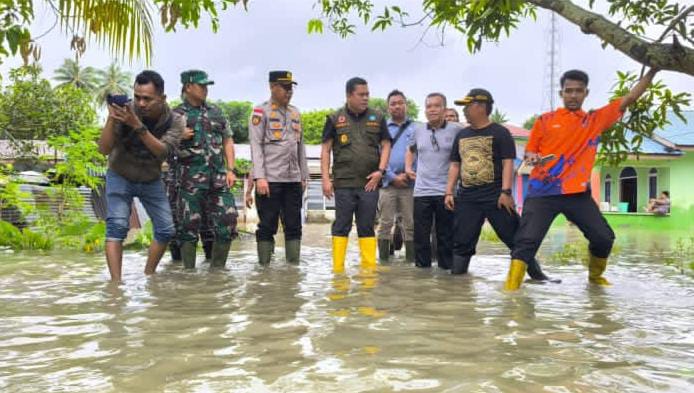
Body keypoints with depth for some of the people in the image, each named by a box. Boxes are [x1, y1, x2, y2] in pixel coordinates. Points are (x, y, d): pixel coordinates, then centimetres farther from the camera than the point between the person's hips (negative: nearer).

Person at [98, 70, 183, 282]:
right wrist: (111, 119, -39)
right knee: (117, 226, -19)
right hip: (121, 177, -2)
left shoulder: (175, 121, -18)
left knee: (166, 230, 2)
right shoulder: (125, 110, -23)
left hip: (151, 180, 3)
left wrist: (138, 126, -46)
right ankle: (116, 282, -18)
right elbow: (104, 149, -24)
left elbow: (162, 150, -34)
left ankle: (148, 275, 20)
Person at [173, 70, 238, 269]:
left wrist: (230, 170, 7)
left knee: (228, 221, 0)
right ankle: (189, 270, 12)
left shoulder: (215, 112, 15)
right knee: (189, 226, 0)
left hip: (218, 177, 4)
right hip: (191, 179, -4)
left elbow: (228, 140, 16)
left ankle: (218, 267, 15)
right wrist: (179, 138, -16)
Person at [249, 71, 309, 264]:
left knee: (294, 225, 7)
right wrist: (259, 177, -16)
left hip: (293, 179, 6)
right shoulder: (261, 112, 0)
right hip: (269, 179, -5)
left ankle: (294, 264, 14)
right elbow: (256, 146, -7)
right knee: (267, 225, 0)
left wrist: (304, 176, 15)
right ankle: (264, 266, 8)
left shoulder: (295, 113, 18)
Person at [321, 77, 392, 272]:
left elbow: (386, 145, 10)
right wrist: (325, 179, -5)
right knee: (341, 226, 2)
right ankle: (338, 269, 7)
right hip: (344, 183, -2)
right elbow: (325, 150, 3)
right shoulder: (335, 119, 4)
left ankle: (369, 268, 12)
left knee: (367, 226, 7)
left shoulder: (377, 117, 9)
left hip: (370, 183, 2)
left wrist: (381, 171, -4)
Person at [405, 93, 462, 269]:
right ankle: (422, 266, 18)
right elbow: (411, 150, 27)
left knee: (446, 235, 6)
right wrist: (408, 167, 14)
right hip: (421, 191, 3)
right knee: (421, 234, 7)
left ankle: (446, 267, 17)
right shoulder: (418, 130, 9)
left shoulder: (455, 129, -2)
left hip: (446, 191, -3)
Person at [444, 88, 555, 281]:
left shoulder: (499, 133, -1)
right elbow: (455, 165, 17)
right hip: (466, 198, 5)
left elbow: (508, 163, -7)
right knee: (461, 241, 4)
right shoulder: (461, 135, 16)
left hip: (495, 197, -5)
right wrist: (449, 192, 9)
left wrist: (506, 192, -16)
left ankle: (536, 274, 8)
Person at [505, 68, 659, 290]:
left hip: (578, 193, 3)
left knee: (604, 237, 4)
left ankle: (595, 276, 31)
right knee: (527, 240, -14)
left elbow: (629, 99, 13)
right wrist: (532, 157, -12)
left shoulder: (596, 120, 13)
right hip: (543, 192, -2)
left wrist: (653, 70, 10)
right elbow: (529, 151, 11)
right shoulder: (545, 121, 7)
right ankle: (511, 288, -12)